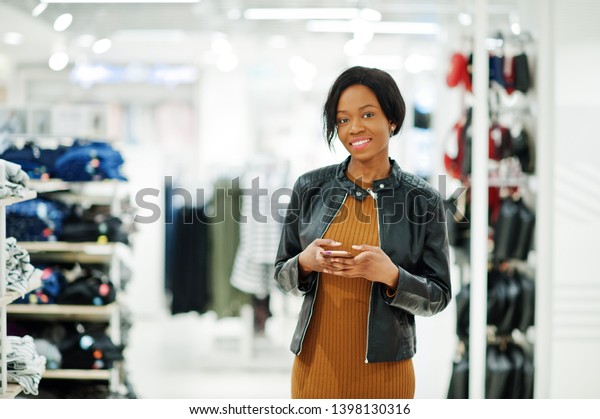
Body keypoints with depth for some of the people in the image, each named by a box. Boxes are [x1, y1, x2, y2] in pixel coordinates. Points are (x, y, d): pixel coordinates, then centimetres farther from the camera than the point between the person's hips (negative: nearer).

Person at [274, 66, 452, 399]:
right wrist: (306, 262, -13)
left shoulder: (423, 199, -5)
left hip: (382, 368, -2)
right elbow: (282, 276, 7)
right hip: (314, 362, 2)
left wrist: (390, 275, -19)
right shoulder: (310, 188, 0)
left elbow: (438, 297, -2)